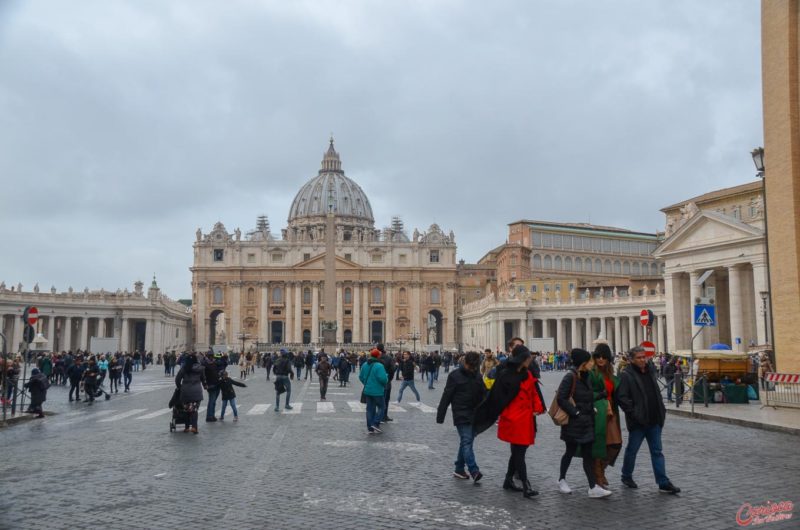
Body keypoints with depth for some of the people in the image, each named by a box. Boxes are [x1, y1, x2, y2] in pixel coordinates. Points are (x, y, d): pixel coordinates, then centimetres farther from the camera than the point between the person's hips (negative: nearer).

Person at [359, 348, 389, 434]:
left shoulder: (365, 365, 4)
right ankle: (375, 424, -2)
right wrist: (386, 378, -4)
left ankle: (370, 428, 13)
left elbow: (361, 377, 10)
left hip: (367, 391, 7)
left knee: (370, 409, 12)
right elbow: (383, 378, -26)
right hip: (377, 391, -7)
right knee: (381, 407, 10)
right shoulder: (379, 366, -19)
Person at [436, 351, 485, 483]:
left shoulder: (477, 376, 8)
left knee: (465, 442, 11)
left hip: (474, 416, 6)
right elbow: (446, 397, -8)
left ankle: (459, 469, 22)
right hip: (461, 416, -6)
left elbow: (482, 396, 13)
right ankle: (474, 471, -19)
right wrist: (440, 416, -9)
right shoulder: (455, 375, -8)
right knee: (467, 441, -14)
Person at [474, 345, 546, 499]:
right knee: (519, 453, -4)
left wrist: (537, 408, -2)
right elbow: (496, 398, -14)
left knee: (518, 451, 15)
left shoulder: (527, 374, 8)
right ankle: (526, 486, -2)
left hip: (526, 419, 8)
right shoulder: (505, 375, -13)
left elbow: (534, 392, 13)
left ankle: (508, 480, 28)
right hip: (513, 420, -8)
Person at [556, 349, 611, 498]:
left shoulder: (585, 377, 8)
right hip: (573, 422, -7)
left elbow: (589, 398, 15)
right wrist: (575, 412, -19)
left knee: (588, 454, 5)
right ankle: (562, 480, 28)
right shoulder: (570, 377, -17)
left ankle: (593, 487, 6)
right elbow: (561, 399, -22)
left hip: (586, 422, 7)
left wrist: (603, 393, 3)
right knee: (570, 451, 8)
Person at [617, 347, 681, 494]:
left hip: (654, 420, 6)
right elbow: (622, 397, -17)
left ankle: (664, 483, 8)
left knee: (657, 452, 6)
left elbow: (656, 393, 20)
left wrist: (661, 410, 10)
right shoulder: (626, 375, -12)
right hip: (637, 421, -6)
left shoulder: (650, 371, 11)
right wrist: (633, 412, -19)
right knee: (632, 450, 9)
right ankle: (626, 476, 26)